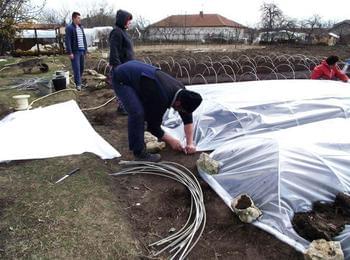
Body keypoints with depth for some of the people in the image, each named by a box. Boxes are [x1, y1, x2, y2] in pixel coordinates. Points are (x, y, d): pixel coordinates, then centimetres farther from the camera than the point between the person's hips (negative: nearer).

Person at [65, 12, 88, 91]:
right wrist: (70, 52, -16)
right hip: (75, 51, -7)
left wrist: (85, 49, 13)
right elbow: (68, 41, -11)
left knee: (81, 67, 11)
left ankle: (78, 81, 25)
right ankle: (78, 84, -2)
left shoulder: (81, 27, 15)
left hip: (82, 51, 7)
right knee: (76, 68, -7)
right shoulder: (69, 28, -6)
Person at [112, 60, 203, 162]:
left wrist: (190, 143, -2)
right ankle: (139, 153, -11)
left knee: (147, 110, 12)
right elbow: (153, 126, -19)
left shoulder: (181, 91, -9)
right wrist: (171, 140, -6)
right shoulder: (161, 98, -32)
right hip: (121, 78, -9)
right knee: (137, 113, -24)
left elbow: (188, 118, 1)